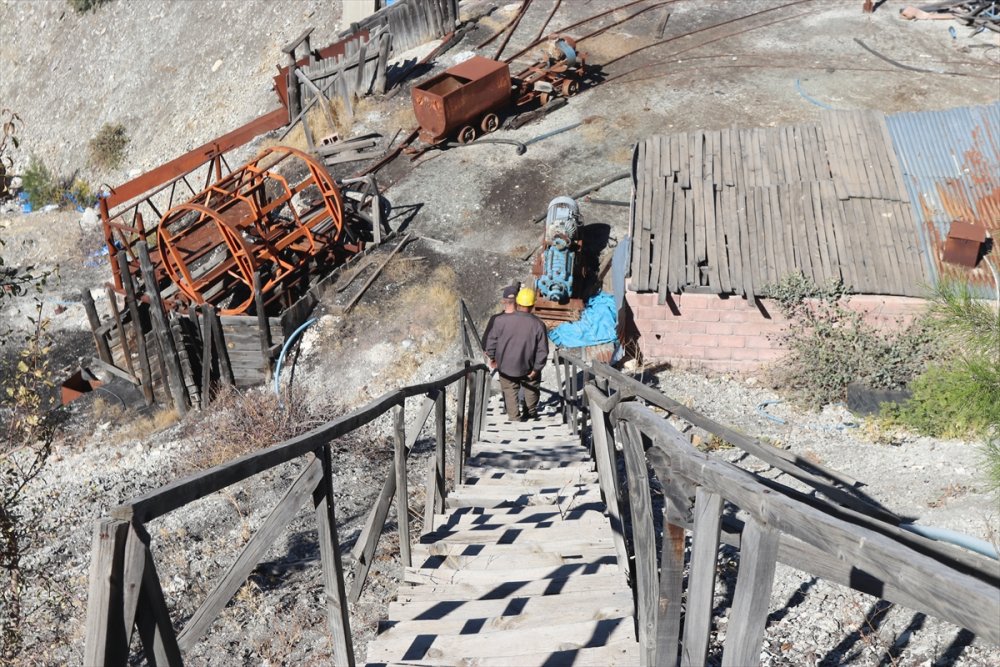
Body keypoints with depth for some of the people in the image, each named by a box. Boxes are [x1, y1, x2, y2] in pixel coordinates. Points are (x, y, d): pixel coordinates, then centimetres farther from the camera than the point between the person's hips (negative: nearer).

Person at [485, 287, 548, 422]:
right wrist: (536, 369, -2)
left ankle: (514, 417, 21)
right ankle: (531, 412, 41)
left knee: (510, 391, 20)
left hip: (505, 366, 0)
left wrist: (492, 357, 9)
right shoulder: (538, 325, -17)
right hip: (527, 367, 0)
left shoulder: (501, 321, -18)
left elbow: (491, 340, -8)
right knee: (531, 388, 26)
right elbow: (542, 350, -13)